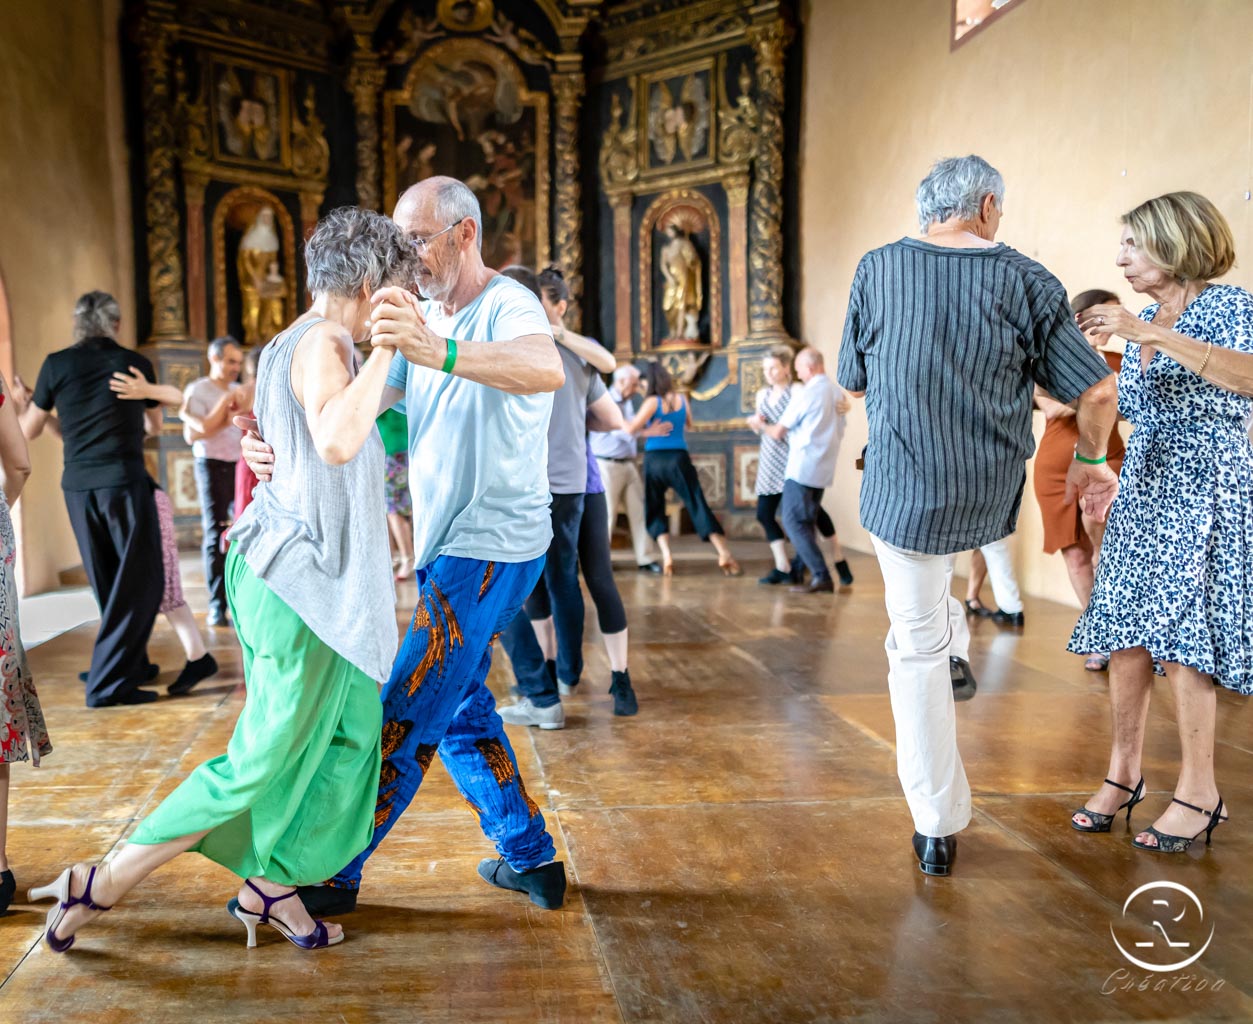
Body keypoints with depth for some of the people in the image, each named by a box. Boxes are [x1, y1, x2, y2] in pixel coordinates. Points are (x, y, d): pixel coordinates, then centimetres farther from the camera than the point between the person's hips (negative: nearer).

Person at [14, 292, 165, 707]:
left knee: (108, 584, 16)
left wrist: (25, 403, 33)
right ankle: (108, 683, -6)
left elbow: (30, 431, 13)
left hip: (78, 486, 4)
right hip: (125, 482, -3)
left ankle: (133, 664, 26)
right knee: (139, 582, 0)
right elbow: (154, 425, 18)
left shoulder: (56, 365, 3)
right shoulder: (135, 363, 2)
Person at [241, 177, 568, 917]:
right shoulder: (424, 320, 13)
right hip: (455, 548, 10)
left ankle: (332, 876, 9)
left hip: (491, 547, -10)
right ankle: (532, 858, 28)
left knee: (407, 717, -4)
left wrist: (437, 351, -54)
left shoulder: (508, 306, -15)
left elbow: (546, 370, -39)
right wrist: (283, 445, -12)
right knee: (460, 707, 17)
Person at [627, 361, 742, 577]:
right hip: (678, 458, 2)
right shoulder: (682, 399, 7)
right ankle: (725, 555, -5)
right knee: (698, 505, 1)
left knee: (655, 510, 11)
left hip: (655, 460, -2)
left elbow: (632, 429, -11)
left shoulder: (652, 401, -7)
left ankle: (667, 557, -4)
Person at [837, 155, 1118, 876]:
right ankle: (956, 646, 36)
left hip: (903, 486, -1)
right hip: (991, 496, 1)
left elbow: (853, 382, 8)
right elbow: (1097, 389, -4)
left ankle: (939, 830, 13)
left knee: (917, 651, 7)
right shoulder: (1026, 280, -4)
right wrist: (1092, 460, 14)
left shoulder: (878, 270, -1)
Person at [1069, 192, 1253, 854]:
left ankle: (1199, 793, 4)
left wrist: (1151, 334, -29)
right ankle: (1124, 774, 14)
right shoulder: (1142, 322, 14)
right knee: (1126, 636, 3)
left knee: (1180, 639, -8)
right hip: (1140, 490, 6)